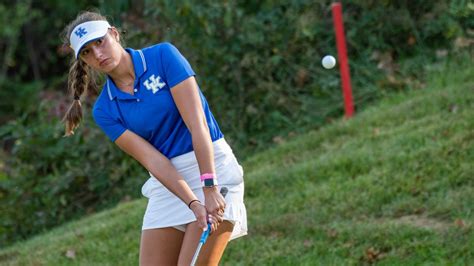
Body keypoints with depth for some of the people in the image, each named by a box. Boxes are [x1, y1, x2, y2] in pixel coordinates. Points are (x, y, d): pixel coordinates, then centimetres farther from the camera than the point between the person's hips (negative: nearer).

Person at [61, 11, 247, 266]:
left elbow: (197, 123, -16)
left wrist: (209, 187, -24)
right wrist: (193, 204, -22)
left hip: (212, 169, -5)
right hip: (168, 182, 5)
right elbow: (151, 159, -9)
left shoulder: (163, 56, -9)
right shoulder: (104, 111, 1)